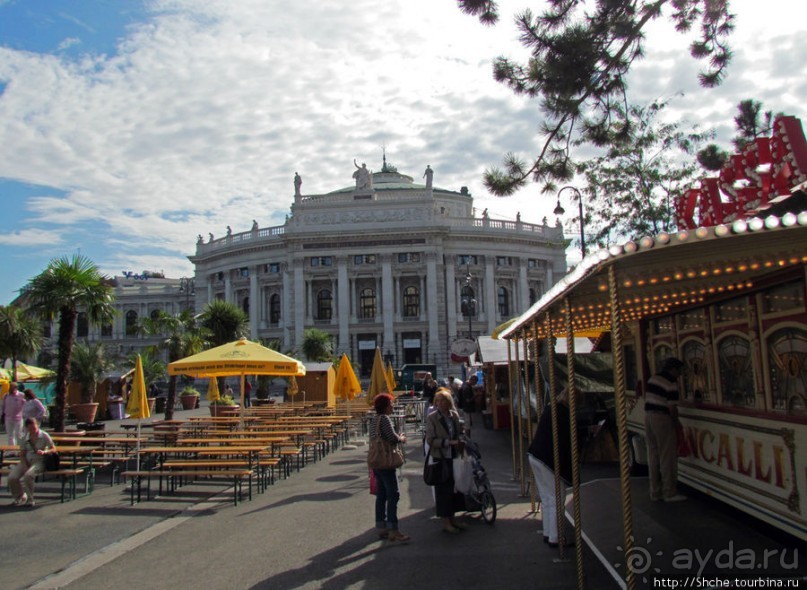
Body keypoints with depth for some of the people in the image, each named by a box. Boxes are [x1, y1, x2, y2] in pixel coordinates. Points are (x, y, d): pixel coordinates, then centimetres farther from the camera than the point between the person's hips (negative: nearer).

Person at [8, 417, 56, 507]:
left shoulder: (44, 436, -3)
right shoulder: (24, 439, 8)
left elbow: (53, 449, -3)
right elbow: (22, 454, 9)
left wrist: (44, 452, -24)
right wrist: (25, 466, -8)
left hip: (39, 461, -5)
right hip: (26, 462, 5)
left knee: (28, 475, -33)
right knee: (12, 478, -17)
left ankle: (30, 499, -12)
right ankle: (20, 496, 12)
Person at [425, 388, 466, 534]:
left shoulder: (454, 415, 5)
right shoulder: (432, 418, -11)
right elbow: (430, 440, -14)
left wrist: (460, 443, 1)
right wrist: (448, 442, -21)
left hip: (454, 456, 5)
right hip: (440, 458, -5)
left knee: (454, 487, 11)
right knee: (443, 489, 1)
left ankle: (452, 518, 25)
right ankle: (445, 521, 13)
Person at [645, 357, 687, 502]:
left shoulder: (653, 378, 12)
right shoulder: (671, 383, -13)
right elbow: (672, 407, -15)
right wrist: (676, 422, 0)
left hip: (648, 416, 8)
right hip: (662, 419, -8)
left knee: (653, 456, 12)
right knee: (668, 457, 1)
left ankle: (655, 492, 18)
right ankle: (669, 493, 7)